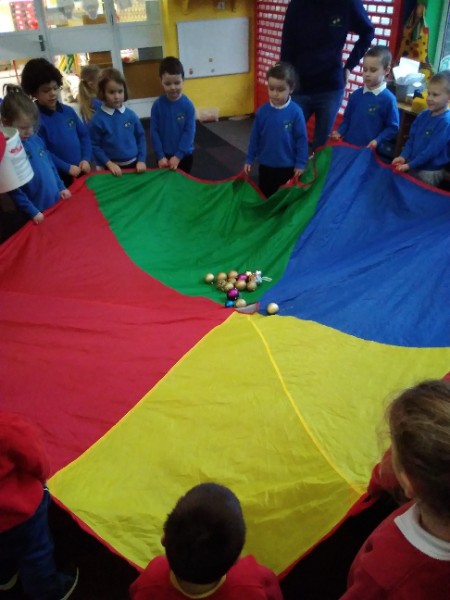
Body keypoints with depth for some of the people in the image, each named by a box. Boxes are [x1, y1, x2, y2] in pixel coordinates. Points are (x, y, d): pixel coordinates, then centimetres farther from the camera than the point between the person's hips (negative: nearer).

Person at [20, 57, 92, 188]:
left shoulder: (68, 111, 8)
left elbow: (84, 135, 11)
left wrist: (86, 159, -3)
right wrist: (67, 167, -18)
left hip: (81, 171, 6)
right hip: (58, 178, -6)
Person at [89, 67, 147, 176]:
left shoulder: (131, 115, -1)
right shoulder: (97, 119, -9)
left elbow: (141, 137, 5)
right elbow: (94, 146, -7)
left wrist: (141, 160, -3)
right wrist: (109, 163, -15)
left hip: (134, 164, 3)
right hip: (113, 168, -3)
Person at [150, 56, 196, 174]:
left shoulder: (188, 105, -10)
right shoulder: (157, 105, -7)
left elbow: (189, 132, -12)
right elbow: (154, 132, -6)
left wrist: (178, 156, -17)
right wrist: (160, 156, -13)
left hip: (184, 155, -1)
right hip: (164, 156, 1)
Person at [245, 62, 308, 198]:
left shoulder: (295, 112, -15)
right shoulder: (262, 111, -8)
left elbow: (302, 139, -9)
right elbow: (255, 137, 1)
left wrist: (300, 163, -8)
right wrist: (249, 159, 5)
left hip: (288, 166, -2)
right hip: (266, 165, 2)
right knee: (265, 196, 17)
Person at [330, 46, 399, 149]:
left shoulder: (388, 99, -8)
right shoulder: (356, 94, 7)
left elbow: (393, 128, -6)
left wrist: (377, 141, -18)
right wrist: (340, 132, 0)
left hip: (369, 150, -5)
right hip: (348, 145, 5)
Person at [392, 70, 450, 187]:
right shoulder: (423, 115, 2)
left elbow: (431, 151, -23)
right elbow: (412, 139, 7)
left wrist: (409, 165, -20)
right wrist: (403, 156, -7)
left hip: (430, 172, -7)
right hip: (413, 166, 7)